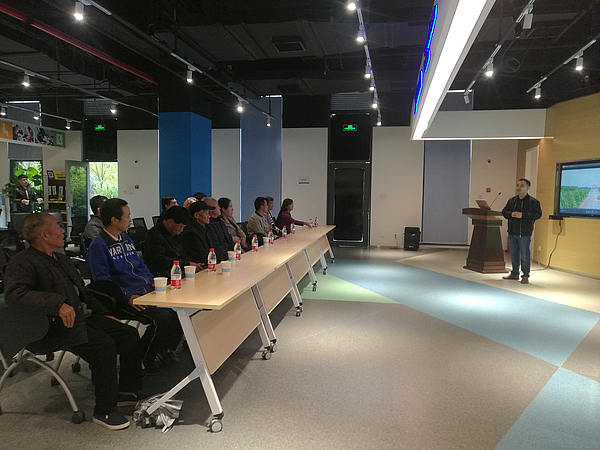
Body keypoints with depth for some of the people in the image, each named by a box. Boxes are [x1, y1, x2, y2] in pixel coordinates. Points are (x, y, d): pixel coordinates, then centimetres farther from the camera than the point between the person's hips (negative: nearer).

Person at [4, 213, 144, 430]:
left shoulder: (60, 259, 22)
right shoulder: (22, 262, -7)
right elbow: (15, 294, -27)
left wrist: (104, 314, 19)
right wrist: (58, 304, -38)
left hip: (81, 317, 9)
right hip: (54, 328, -9)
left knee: (129, 334, -3)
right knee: (104, 345, -29)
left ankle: (127, 390, 10)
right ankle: (104, 411, -15)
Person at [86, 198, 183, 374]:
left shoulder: (126, 239, 20)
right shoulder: (98, 246, -7)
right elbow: (103, 282, -14)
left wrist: (153, 282, 8)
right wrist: (128, 297, -23)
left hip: (146, 293, 8)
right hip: (123, 300, -8)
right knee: (162, 317, -28)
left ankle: (165, 349, 8)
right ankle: (141, 361, -7)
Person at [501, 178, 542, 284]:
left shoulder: (533, 202, -3)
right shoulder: (512, 200, 12)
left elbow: (538, 214, -9)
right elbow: (504, 211, 14)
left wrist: (523, 215, -18)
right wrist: (511, 214, -8)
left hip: (524, 234, -5)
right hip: (512, 232, 5)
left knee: (524, 256, -3)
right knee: (513, 255, 13)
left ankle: (525, 276, 9)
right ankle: (514, 274, 24)